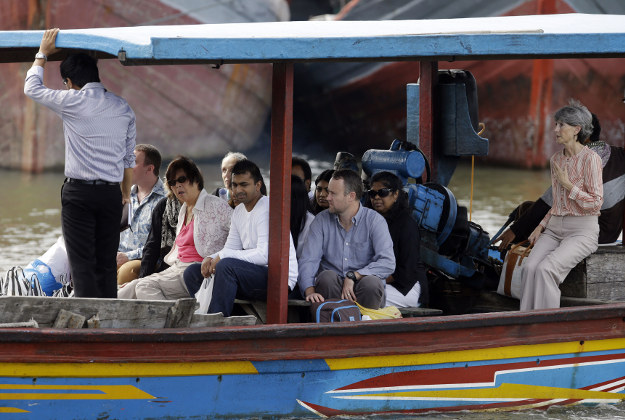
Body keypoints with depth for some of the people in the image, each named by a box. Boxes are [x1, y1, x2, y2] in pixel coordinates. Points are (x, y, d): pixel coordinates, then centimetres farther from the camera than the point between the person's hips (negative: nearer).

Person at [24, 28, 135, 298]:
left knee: (82, 263, -5)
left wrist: (43, 53, 20)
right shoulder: (123, 108, 9)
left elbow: (32, 88, 8)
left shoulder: (73, 102, -7)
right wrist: (126, 192, 29)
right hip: (111, 193, 5)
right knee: (107, 263, 7)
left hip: (79, 192, -5)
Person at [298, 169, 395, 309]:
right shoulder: (322, 220, 7)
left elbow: (388, 263, -15)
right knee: (327, 277, -31)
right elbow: (308, 260, -4)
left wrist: (353, 276, -25)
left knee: (371, 282, -34)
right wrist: (310, 291, -23)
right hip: (331, 287, 1)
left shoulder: (375, 220, -2)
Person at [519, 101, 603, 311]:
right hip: (555, 229, 6)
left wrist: (567, 184, -13)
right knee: (529, 268, -22)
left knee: (546, 269, -31)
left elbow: (595, 203, -13)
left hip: (582, 231, -6)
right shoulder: (556, 159, 12)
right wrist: (541, 226, 9)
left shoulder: (591, 159, -10)